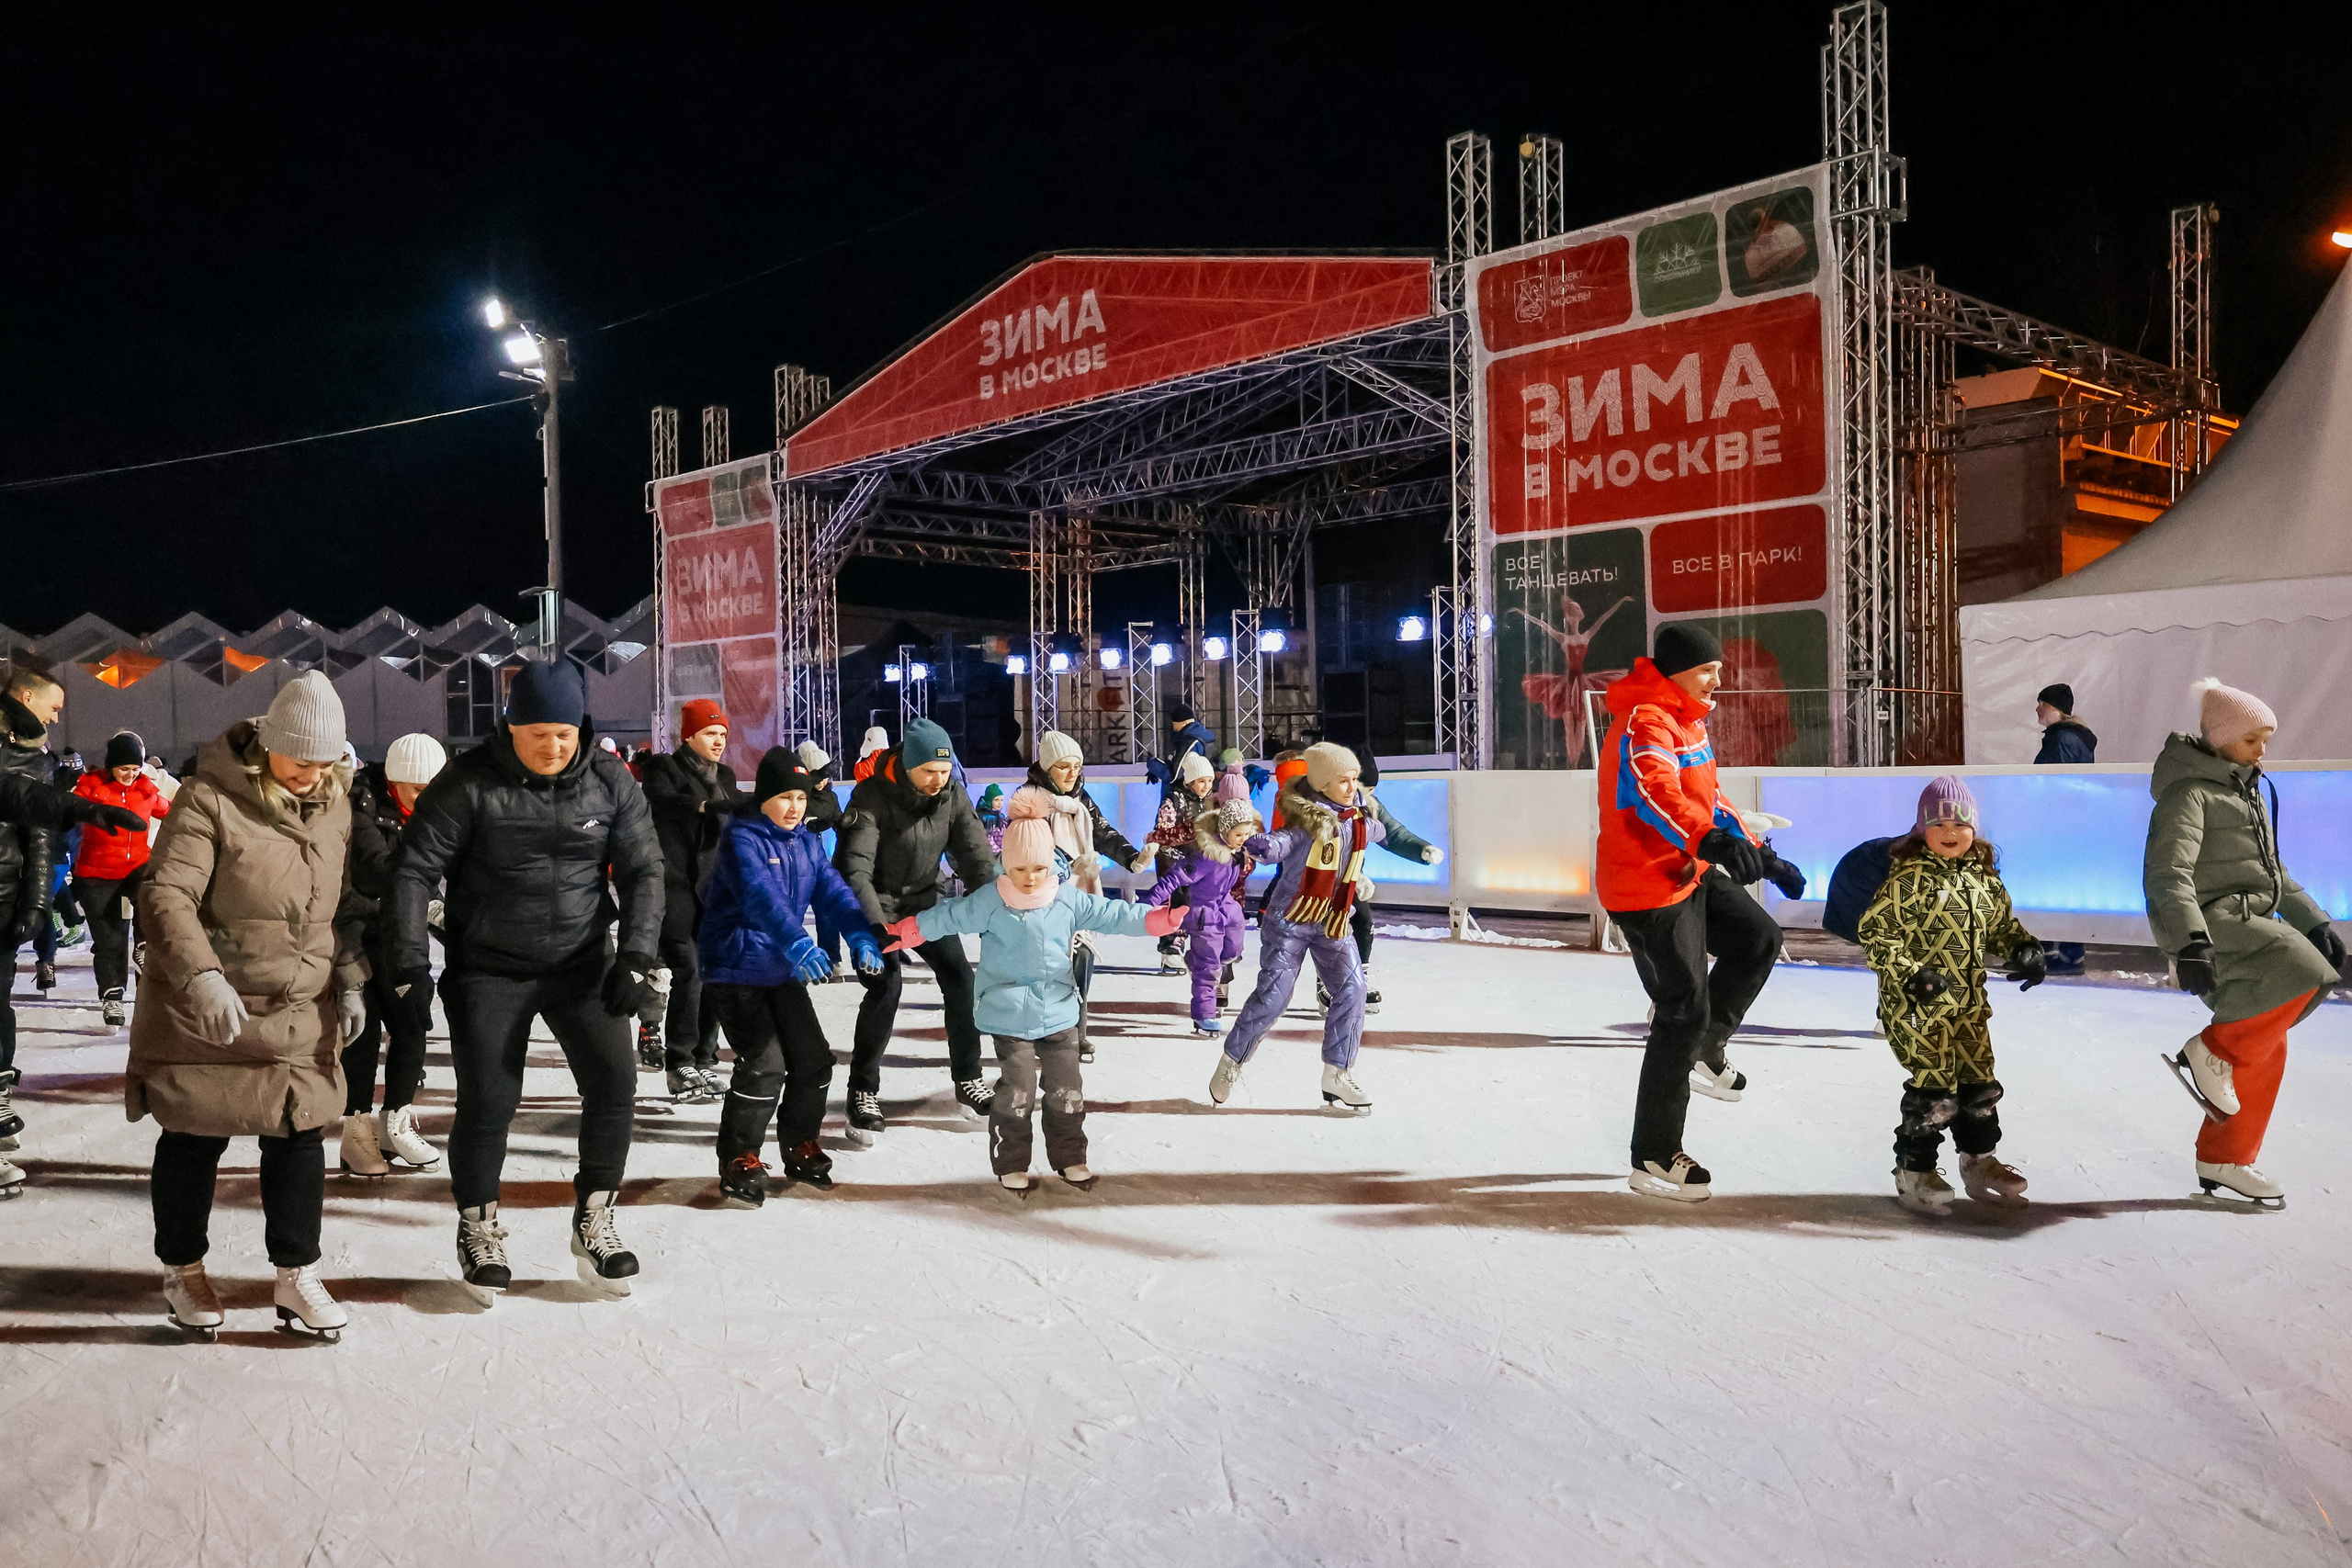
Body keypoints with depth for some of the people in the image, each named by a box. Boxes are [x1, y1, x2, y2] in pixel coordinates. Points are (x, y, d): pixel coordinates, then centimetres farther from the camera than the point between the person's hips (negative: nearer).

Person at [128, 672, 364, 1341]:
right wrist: (201, 977, -32)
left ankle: (297, 1277, 17)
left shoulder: (336, 804, 4)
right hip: (204, 1010, -4)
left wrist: (350, 979, 7)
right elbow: (164, 895, -20)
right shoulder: (211, 798, -15)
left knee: (299, 1135, 5)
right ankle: (182, 1271, 28)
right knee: (194, 1138, 8)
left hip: (302, 1012, 5)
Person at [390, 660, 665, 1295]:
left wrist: (636, 956, -8)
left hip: (582, 960, 2)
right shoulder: (468, 782, -11)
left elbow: (643, 869, 1)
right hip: (489, 968, -2)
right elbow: (415, 868, -10)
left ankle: (593, 1221, 11)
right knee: (487, 1103, -1)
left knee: (614, 1081, -8)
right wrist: (409, 960, -17)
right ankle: (478, 1228, 22)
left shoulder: (610, 781, -4)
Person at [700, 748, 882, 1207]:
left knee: (813, 1058, 5)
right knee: (764, 1063, -16)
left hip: (783, 972, 7)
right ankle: (739, 1160, 1)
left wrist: (861, 935, -25)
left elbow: (834, 892, -6)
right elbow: (760, 897, -33)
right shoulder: (742, 839, -16)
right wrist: (797, 942, -47)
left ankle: (800, 1147, 26)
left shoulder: (809, 844, 7)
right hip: (736, 968, -7)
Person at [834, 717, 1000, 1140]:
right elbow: (854, 867, -33)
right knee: (885, 985, -20)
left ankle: (967, 1082, 12)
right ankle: (864, 1095, -6)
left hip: (922, 900, 5)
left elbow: (977, 859, -12)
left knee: (960, 978, -3)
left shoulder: (953, 799, -10)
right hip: (874, 904, -5)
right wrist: (875, 925, -47)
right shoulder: (872, 797, -25)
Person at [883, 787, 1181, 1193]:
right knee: (1016, 1093, -1)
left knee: (1067, 1090, 8)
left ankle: (1070, 1159, 24)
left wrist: (1161, 917, -3)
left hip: (1060, 1012, 3)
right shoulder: (988, 901, -7)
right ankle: (1011, 1165, 14)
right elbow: (945, 918, -1)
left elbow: (1111, 914, 3)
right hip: (1011, 1017, -3)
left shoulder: (1068, 898, -1)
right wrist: (899, 934, 0)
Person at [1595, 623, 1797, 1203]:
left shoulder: (1687, 721, 14)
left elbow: (1705, 796, 26)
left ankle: (1703, 1046, 27)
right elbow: (1654, 794, -40)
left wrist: (1752, 849, 24)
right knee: (1684, 1012, -4)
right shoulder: (1644, 724, -21)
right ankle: (1653, 1159, 7)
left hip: (1689, 874, 10)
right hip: (1646, 887, -10)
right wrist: (1712, 840, -55)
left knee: (1759, 939, 12)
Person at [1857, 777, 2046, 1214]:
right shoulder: (1909, 879, -12)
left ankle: (1979, 1162, 32)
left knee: (1980, 1082, 14)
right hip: (1917, 1006, -7)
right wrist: (1909, 975, -24)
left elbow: (2002, 924, 23)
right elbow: (1875, 932, -15)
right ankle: (1913, 1173, 6)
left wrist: (2024, 949, 4)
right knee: (1934, 1085, -8)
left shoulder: (1983, 878, 9)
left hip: (1968, 1005, 7)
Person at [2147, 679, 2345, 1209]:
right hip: (2210, 920, -10)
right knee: (2304, 973, -30)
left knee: (2265, 1044, 8)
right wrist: (2189, 941, -35)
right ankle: (2211, 1052, -17)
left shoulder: (2244, 790, 22)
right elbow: (2168, 874, -23)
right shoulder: (2191, 791, -9)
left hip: (2245, 923, 10)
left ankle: (2224, 1160, 18)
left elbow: (2270, 870, 31)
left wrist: (2312, 922, 23)